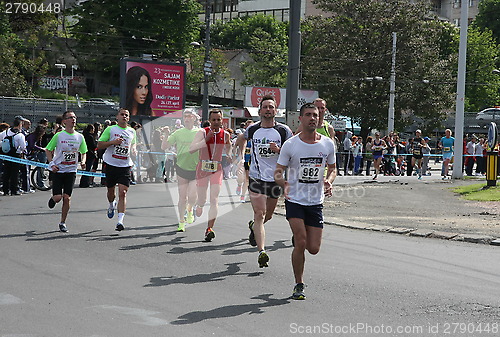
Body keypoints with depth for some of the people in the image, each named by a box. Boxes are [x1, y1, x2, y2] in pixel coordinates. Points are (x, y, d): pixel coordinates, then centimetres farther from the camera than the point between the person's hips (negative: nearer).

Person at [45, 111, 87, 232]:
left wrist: (83, 162, -5)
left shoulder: (79, 137, 3)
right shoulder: (58, 136, -7)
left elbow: (84, 152, 15)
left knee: (67, 198, -4)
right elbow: (48, 150, 1)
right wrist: (52, 164, -12)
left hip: (71, 171, 2)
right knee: (58, 197, -7)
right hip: (58, 170, -2)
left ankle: (62, 223, 10)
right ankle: (53, 199, 32)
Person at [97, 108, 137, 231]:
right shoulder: (110, 129, -1)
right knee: (111, 191, 14)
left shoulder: (132, 132, 10)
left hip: (125, 166, 1)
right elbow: (99, 145, -3)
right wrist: (113, 142, -16)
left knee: (122, 193, -12)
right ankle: (111, 205, 49)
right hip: (111, 164, -1)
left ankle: (120, 221, -15)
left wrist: (133, 149, 4)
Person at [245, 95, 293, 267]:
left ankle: (254, 227, 50)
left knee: (268, 215, 17)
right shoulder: (252, 129, 0)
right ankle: (262, 251, -19)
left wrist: (279, 150, -20)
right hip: (256, 177, -1)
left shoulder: (283, 130, -4)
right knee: (260, 214, -13)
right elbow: (242, 139, 22)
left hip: (276, 178, 1)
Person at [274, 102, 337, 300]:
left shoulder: (328, 144, 1)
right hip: (295, 200, -3)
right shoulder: (290, 145, -7)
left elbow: (332, 168, 15)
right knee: (301, 243, -14)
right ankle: (299, 285, 3)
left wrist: (328, 181, -8)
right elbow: (278, 171, -2)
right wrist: (283, 183, -25)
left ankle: (297, 238, 36)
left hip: (316, 202, 3)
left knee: (313, 249, 1)